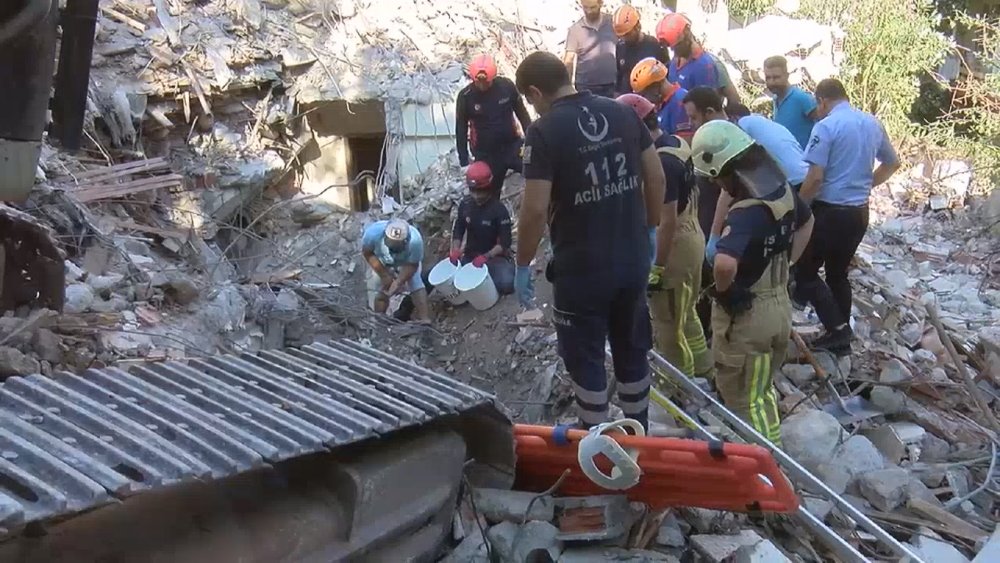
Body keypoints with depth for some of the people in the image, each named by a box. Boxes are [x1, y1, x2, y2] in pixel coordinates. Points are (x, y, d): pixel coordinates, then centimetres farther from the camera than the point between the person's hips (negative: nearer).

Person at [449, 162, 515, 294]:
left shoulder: (499, 210, -17)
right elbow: (458, 230, 7)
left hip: (494, 257, -4)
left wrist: (486, 257, -32)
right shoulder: (465, 205, -4)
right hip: (470, 256, 4)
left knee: (506, 283, -31)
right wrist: (455, 251, -12)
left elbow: (505, 243, -18)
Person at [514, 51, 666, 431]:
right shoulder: (623, 113, 2)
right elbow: (657, 178, 6)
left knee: (586, 359, 11)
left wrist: (523, 265, -6)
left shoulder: (544, 132, -15)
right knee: (632, 350, 20)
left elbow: (535, 209, -19)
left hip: (581, 268, -6)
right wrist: (649, 230, 19)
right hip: (633, 260, 6)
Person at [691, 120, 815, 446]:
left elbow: (725, 263, -47)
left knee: (744, 400, 8)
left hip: (746, 314, -9)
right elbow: (807, 222, 21)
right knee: (762, 389, 25)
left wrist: (723, 290, -25)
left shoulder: (746, 213, -29)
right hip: (780, 305, 9)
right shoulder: (782, 190, -1)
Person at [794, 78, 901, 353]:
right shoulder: (873, 123, 9)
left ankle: (838, 328, -1)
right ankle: (841, 336, 22)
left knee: (805, 271, 6)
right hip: (859, 212, 7)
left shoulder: (826, 126, -15)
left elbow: (815, 178, -20)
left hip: (829, 211, -7)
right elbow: (893, 163, 21)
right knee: (838, 273, 18)